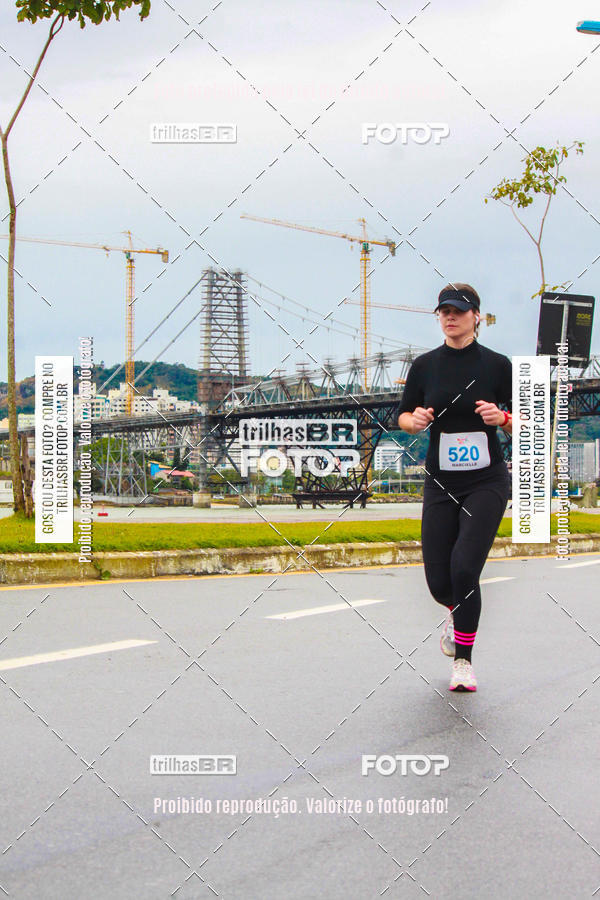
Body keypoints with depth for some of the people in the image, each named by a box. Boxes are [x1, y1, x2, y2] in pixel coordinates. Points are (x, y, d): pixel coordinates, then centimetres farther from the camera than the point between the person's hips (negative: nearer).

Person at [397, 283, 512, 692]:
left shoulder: (497, 364, -2)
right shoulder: (425, 365, 4)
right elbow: (404, 416, 12)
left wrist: (502, 417, -18)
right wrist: (415, 421, -11)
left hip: (487, 481, -2)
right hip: (441, 484, 3)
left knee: (464, 568, -17)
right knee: (439, 582, 0)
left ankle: (464, 659, 1)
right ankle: (458, 613, 39)